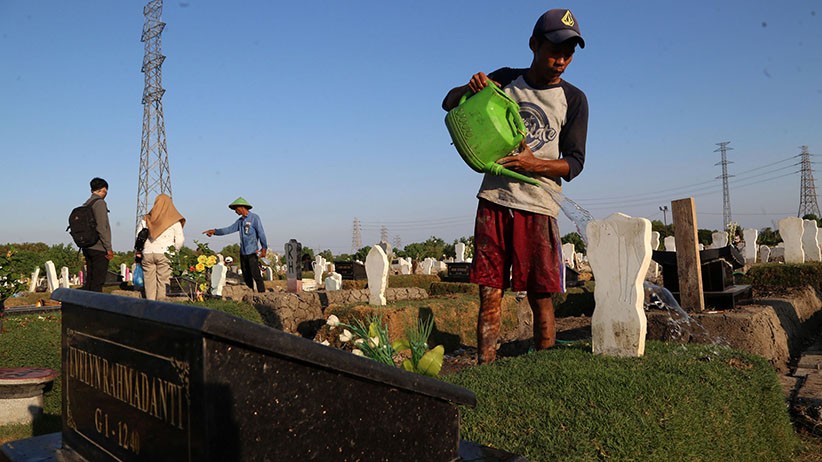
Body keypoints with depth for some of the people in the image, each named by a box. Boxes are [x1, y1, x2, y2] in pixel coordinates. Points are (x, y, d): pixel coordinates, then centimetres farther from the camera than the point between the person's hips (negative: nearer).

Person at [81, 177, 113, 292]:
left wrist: (84, 246, 22)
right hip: (99, 249, -9)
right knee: (98, 282, -7)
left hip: (87, 247, 9)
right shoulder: (100, 203, -12)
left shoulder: (86, 204, 15)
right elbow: (101, 228, -18)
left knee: (89, 280, 13)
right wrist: (108, 248, -15)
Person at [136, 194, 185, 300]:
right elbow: (180, 240, -4)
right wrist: (174, 251, 8)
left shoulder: (146, 219, 10)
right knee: (163, 281, 0)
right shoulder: (174, 220, 1)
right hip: (164, 254, -3)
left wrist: (138, 252, 17)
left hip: (147, 253, 3)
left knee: (149, 282, 6)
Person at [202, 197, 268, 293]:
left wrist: (264, 248, -16)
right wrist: (214, 231, 4)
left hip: (252, 252, -7)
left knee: (256, 275, -11)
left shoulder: (254, 218, -4)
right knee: (246, 277, 9)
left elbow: (261, 233, -9)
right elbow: (229, 229, 14)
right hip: (243, 252, 7)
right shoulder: (240, 220, 17)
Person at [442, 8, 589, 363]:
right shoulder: (505, 80, 10)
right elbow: (449, 103, 15)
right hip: (493, 201, 2)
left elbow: (574, 163, 2)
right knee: (489, 296, 0)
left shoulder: (573, 99, 5)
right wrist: (470, 88, -9)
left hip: (538, 208, -1)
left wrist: (535, 164, -17)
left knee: (541, 299, -1)